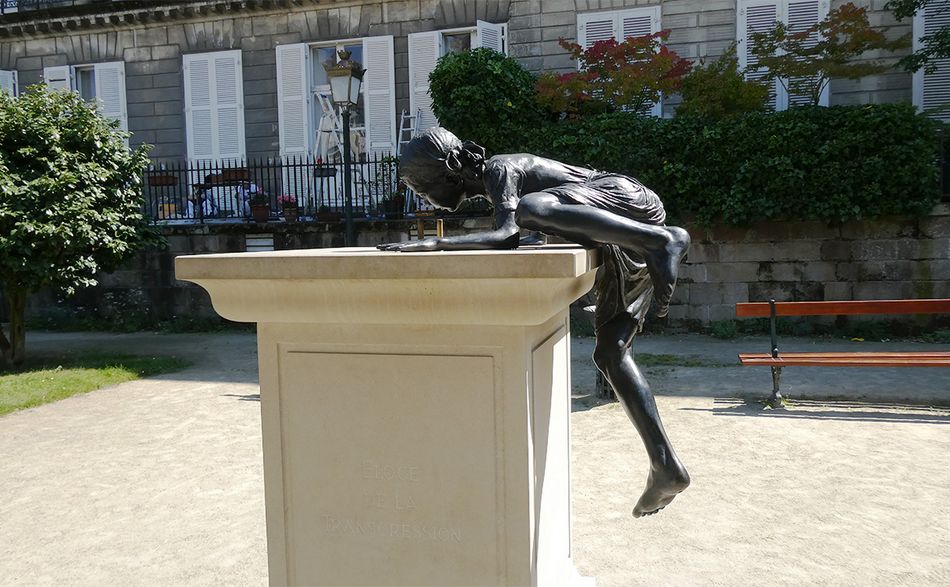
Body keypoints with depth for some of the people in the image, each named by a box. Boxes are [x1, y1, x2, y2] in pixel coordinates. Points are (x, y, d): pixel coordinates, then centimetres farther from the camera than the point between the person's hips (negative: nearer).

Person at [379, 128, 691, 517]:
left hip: (631, 203, -9)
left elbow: (507, 236, -26)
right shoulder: (498, 179, 21)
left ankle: (663, 239, -31)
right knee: (610, 353, 3)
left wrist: (432, 243, -28)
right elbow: (523, 239, 29)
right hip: (623, 250, 9)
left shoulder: (500, 169, -9)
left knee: (530, 208, -33)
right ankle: (665, 467, 2)